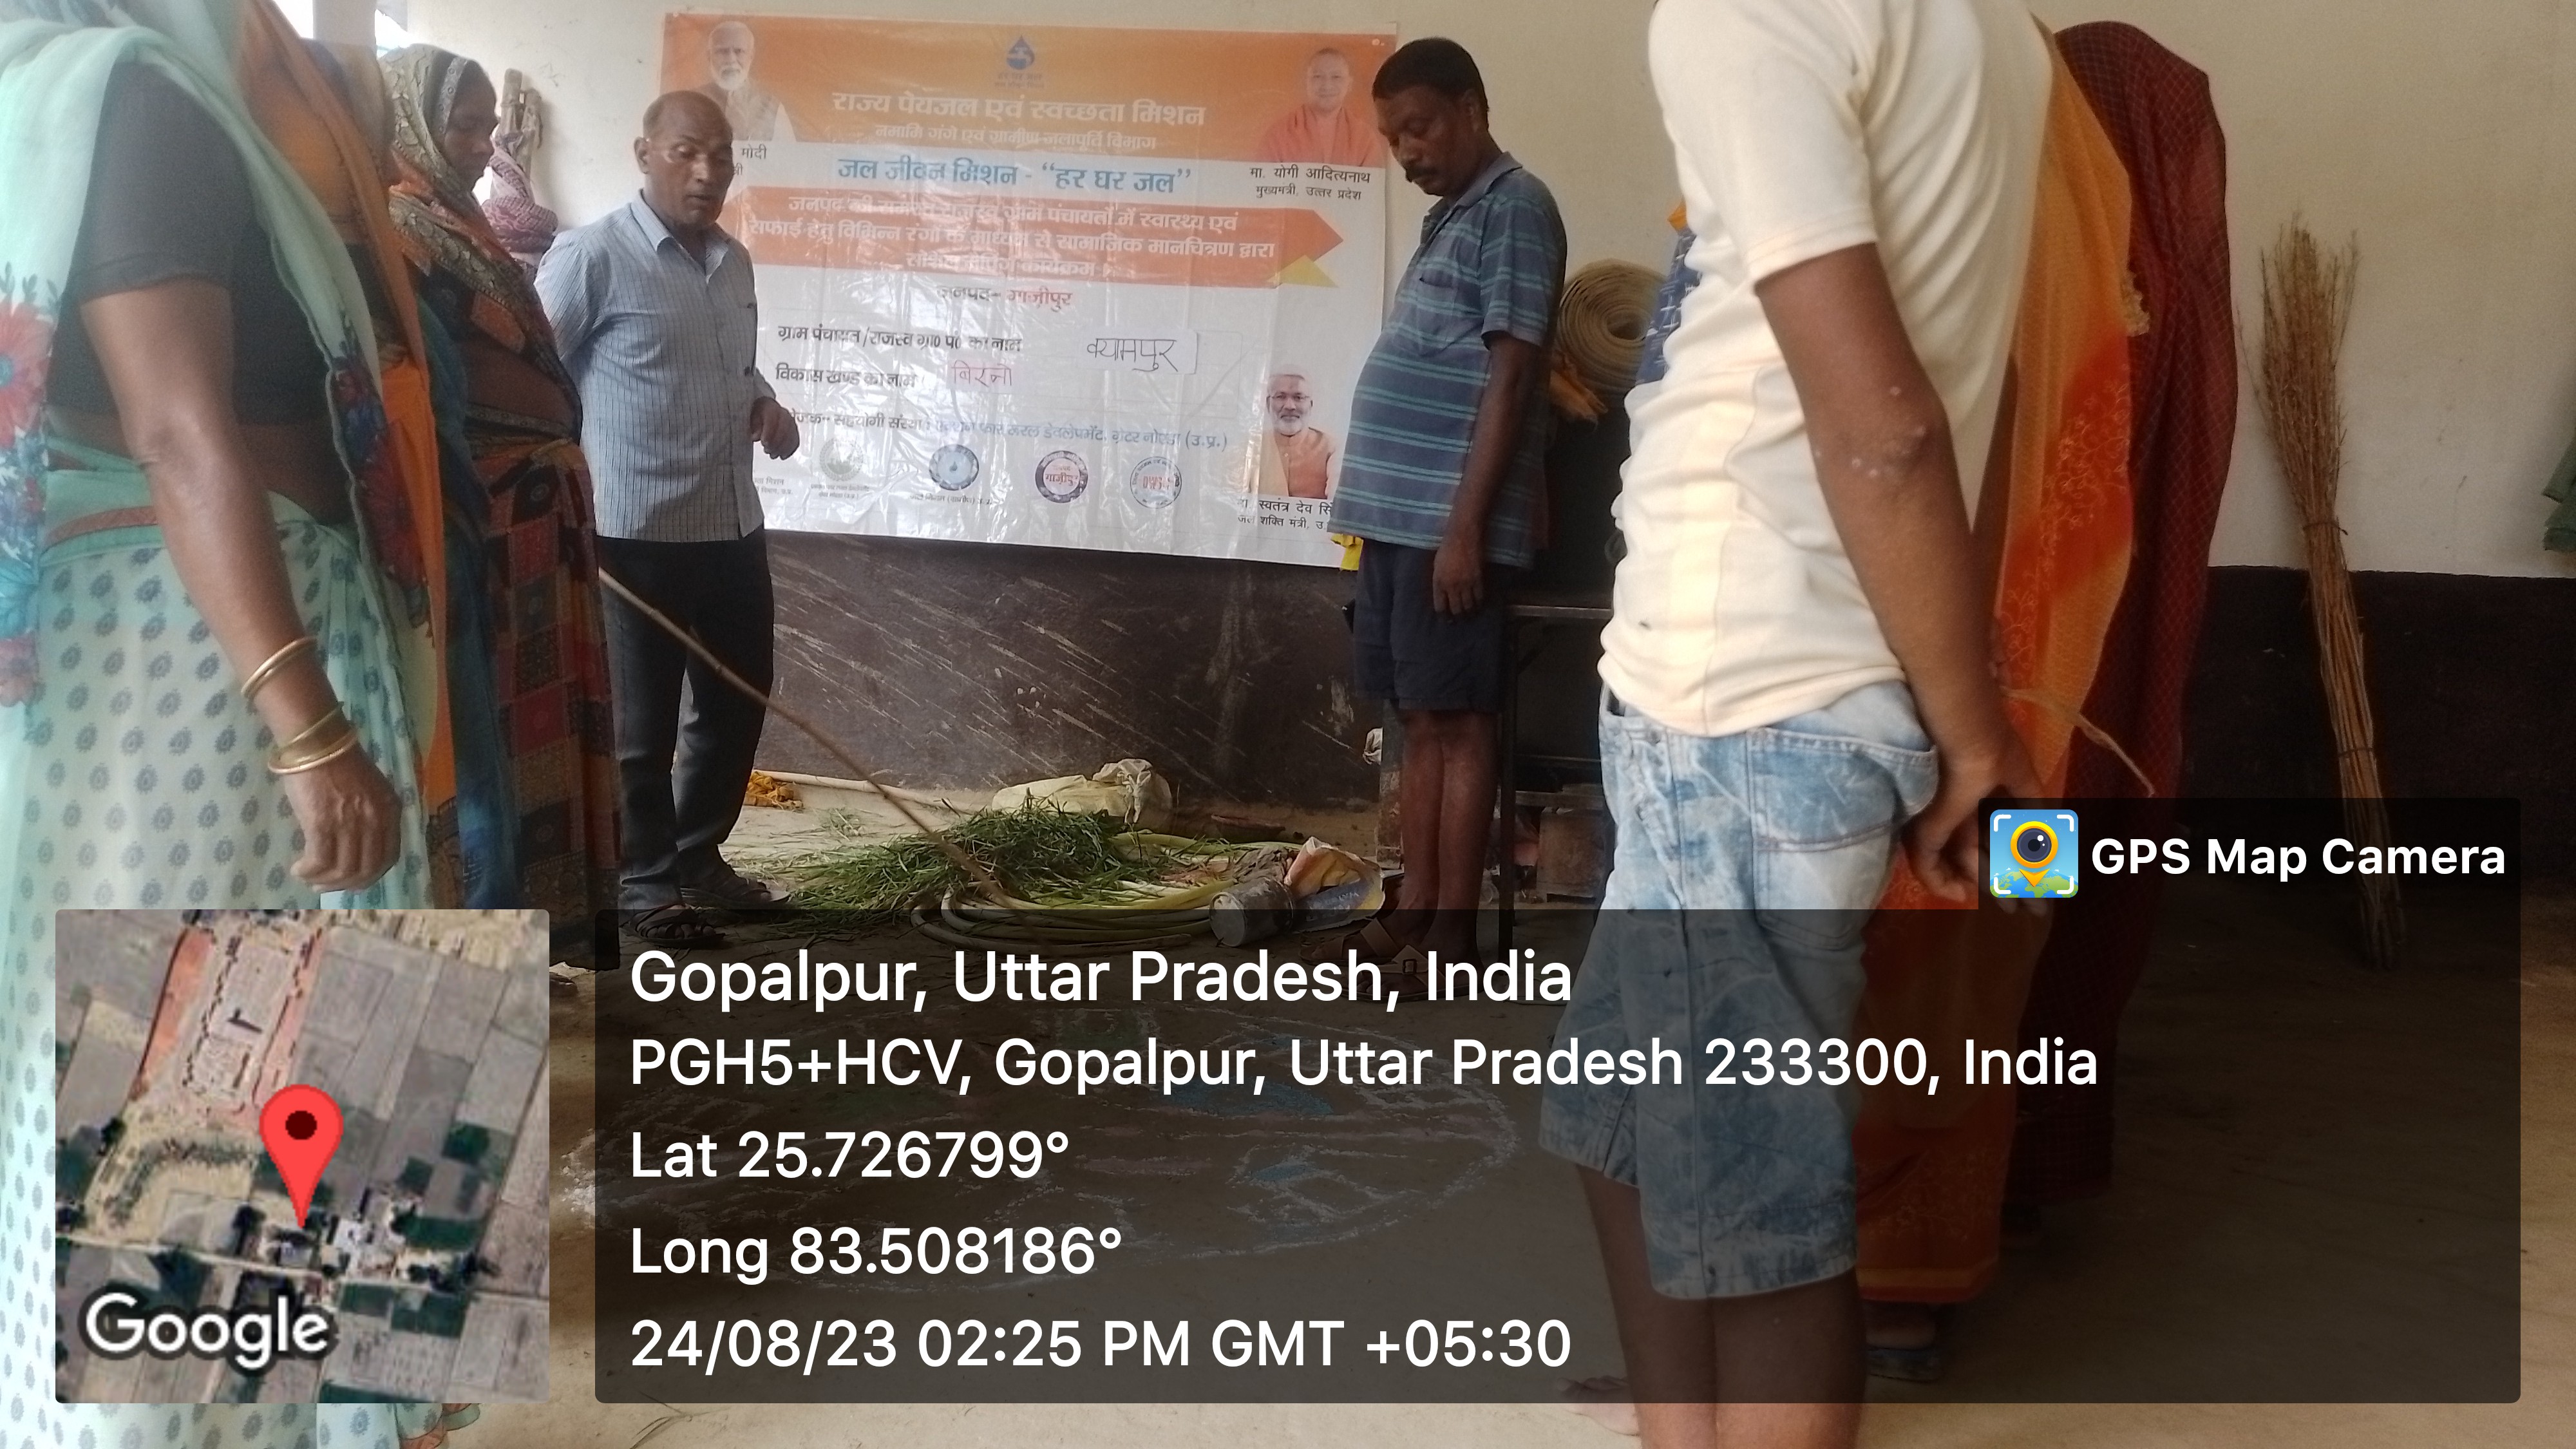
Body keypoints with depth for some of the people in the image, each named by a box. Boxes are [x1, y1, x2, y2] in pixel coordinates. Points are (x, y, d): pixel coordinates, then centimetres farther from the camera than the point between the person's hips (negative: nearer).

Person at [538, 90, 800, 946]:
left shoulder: (734, 263, 12)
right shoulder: (592, 256, -11)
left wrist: (764, 403, 5)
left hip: (735, 529, 8)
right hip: (636, 536, -7)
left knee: (737, 703, 15)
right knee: (641, 723, 4)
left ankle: (698, 860, 32)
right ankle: (649, 882, 18)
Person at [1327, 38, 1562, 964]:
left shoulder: (1514, 208, -7)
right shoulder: (1450, 219, 21)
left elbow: (1512, 374, -14)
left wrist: (1466, 523, -19)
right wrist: (1387, 514, 19)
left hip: (1449, 518, -9)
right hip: (1398, 514, 9)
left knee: (1458, 723, -4)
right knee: (1420, 720, 11)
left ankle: (1453, 934, 1)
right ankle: (1413, 909, 18)